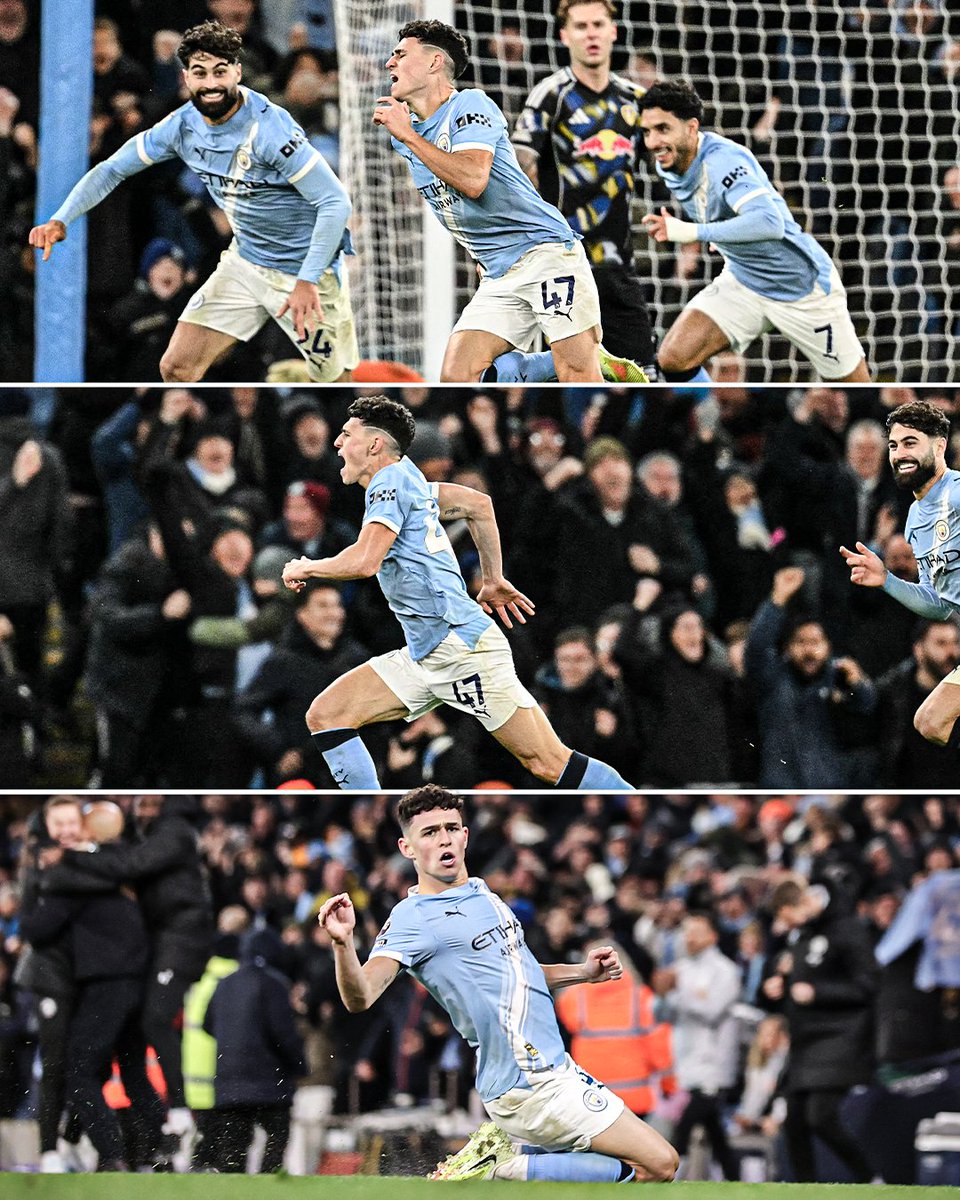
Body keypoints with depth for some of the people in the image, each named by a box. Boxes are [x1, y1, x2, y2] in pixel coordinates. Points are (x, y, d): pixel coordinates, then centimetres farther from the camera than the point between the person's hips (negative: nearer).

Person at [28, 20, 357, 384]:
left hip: (308, 271, -6)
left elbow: (336, 203, -27)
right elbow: (113, 168, 3)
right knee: (176, 368, 0)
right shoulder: (183, 126, -7)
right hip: (245, 263, 6)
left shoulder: (269, 129, -26)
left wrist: (307, 281, -34)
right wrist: (59, 221, -11)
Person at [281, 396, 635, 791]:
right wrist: (493, 579, 31)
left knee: (548, 763, -8)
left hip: (461, 645, -10)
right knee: (324, 716, 1)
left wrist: (306, 568, -7)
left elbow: (365, 561, -25)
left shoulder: (391, 479, -11)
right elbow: (478, 503, 28)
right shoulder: (405, 478, 15)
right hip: (425, 656, 10)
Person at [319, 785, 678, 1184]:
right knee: (659, 1164, -10)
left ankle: (497, 1161, 10)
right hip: (530, 1087, -9)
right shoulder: (413, 918, -14)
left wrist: (582, 972, 13)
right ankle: (504, 1169, -7)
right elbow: (360, 997, -27)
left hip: (555, 1066, 9)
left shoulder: (482, 894, 12)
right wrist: (343, 943, -46)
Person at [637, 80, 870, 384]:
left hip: (802, 287, -7)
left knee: (855, 384, 5)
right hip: (742, 285, 7)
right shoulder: (668, 165, -6)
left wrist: (693, 231, -51)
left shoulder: (723, 160, -30)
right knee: (674, 359, -14)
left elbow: (770, 222, -46)